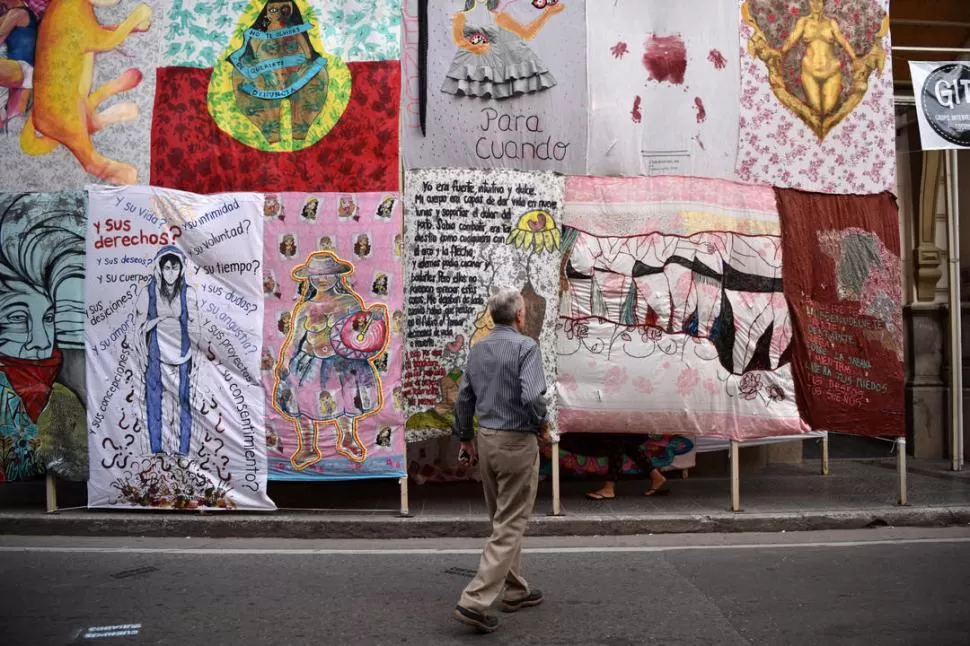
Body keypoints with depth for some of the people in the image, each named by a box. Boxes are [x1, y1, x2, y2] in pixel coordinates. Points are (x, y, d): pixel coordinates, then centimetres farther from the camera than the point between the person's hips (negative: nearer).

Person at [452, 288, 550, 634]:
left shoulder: (477, 349, 7)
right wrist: (542, 424, -7)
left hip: (486, 439, 8)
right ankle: (474, 601, -5)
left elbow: (463, 399, 11)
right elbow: (532, 395, -25)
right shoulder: (525, 346, -14)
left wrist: (465, 439, 20)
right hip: (517, 442, -7)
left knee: (502, 519, 19)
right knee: (510, 525, -1)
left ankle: (515, 590, 31)